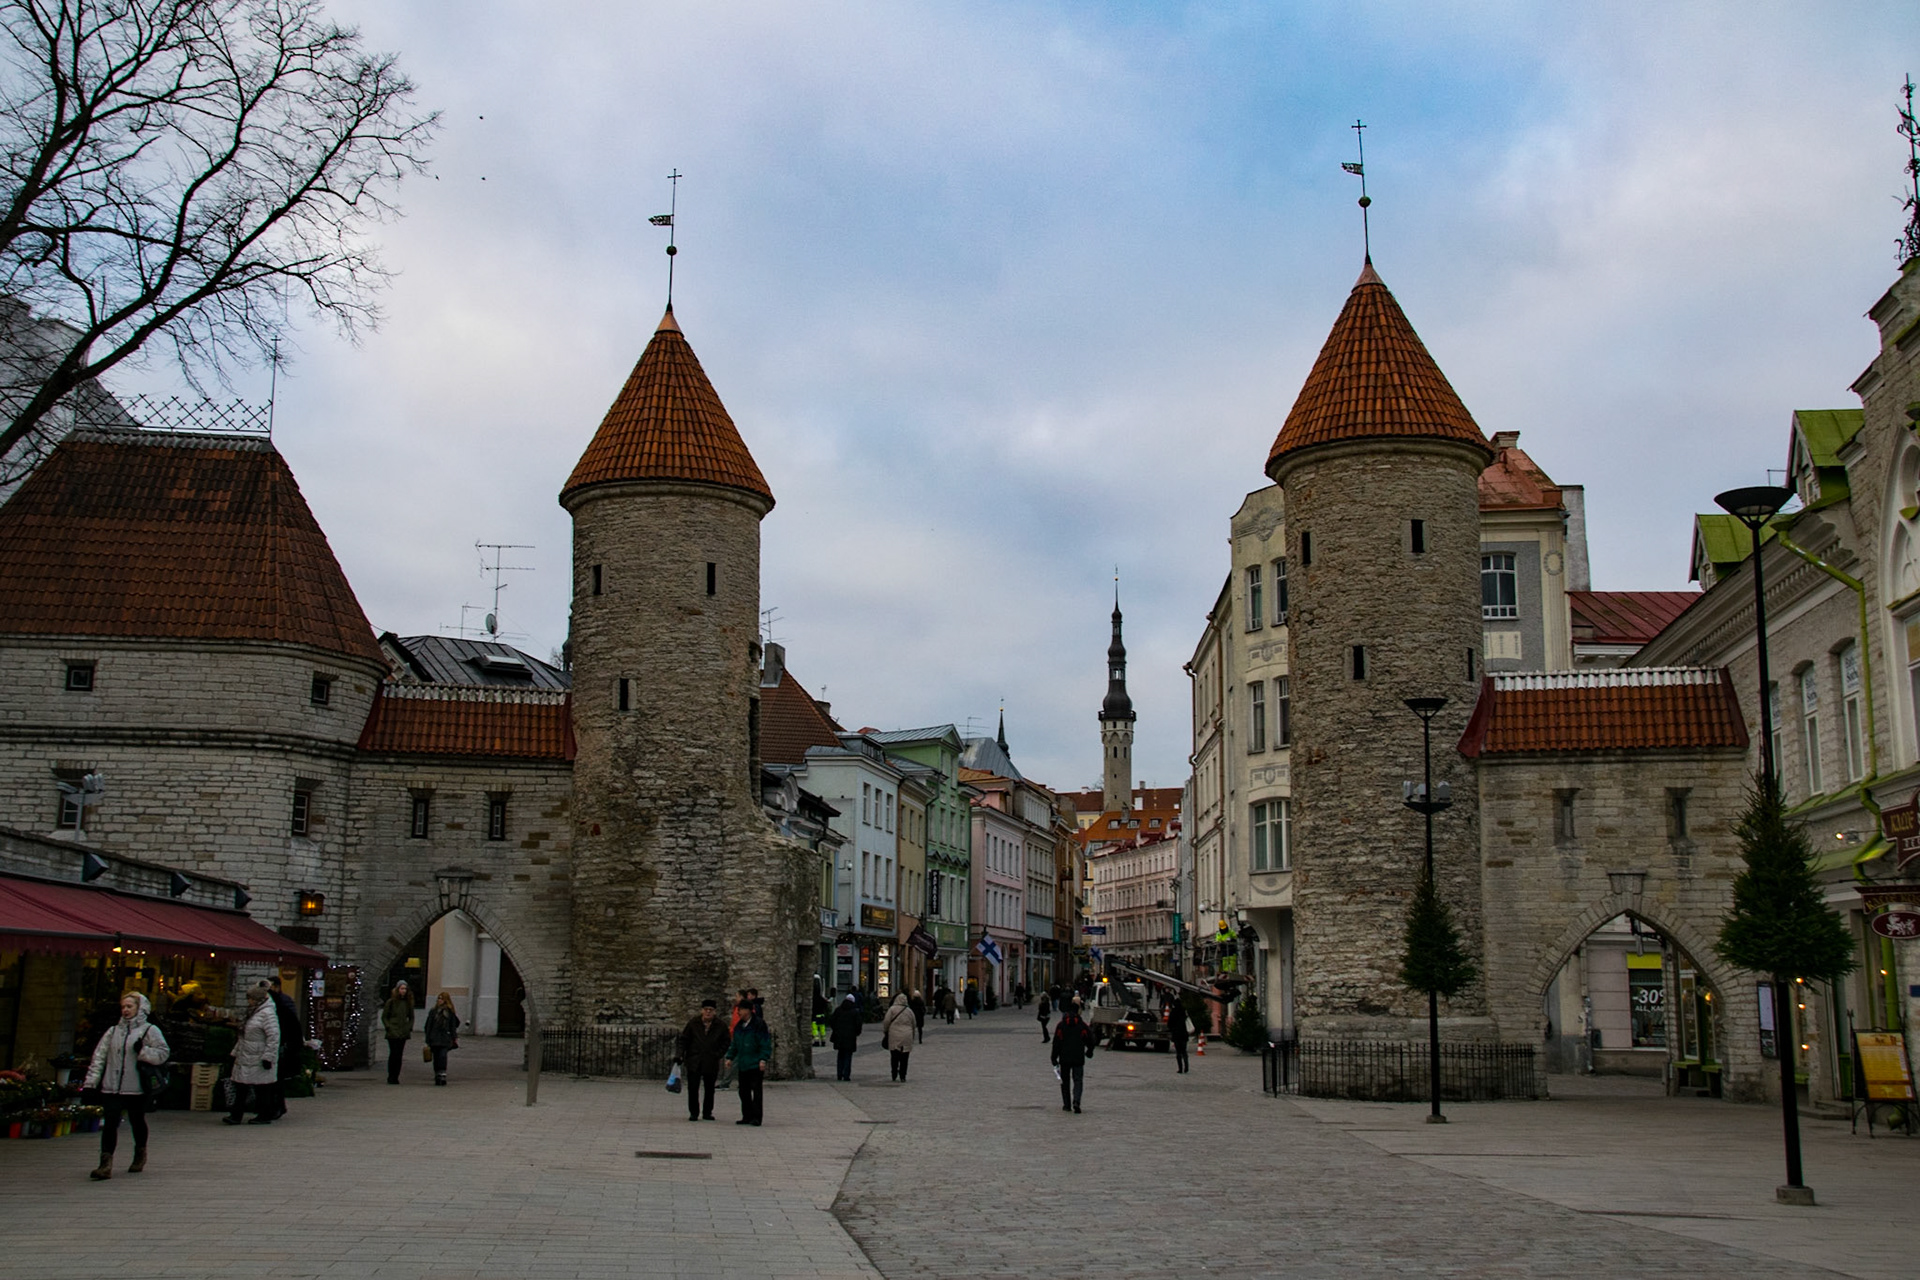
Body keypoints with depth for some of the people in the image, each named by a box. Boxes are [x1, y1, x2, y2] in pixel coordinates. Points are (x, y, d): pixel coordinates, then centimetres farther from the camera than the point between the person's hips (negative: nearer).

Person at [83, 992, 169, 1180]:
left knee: (137, 1122, 12)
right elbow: (99, 1056, 10)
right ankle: (105, 1164, -13)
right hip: (111, 1087, 2)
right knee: (109, 1123, -10)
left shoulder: (149, 1030, 2)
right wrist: (91, 1082, 3)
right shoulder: (113, 1031, 14)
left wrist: (143, 1051, -18)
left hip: (136, 1088, -2)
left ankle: (140, 1156, 34)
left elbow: (163, 1053, -5)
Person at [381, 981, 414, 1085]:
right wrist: (388, 1028, -8)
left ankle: (395, 1077, 7)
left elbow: (411, 1017, 19)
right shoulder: (391, 1002, -1)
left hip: (403, 1033, 4)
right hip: (393, 1033, -4)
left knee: (399, 1055, 3)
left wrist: (409, 1028, 5)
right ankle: (391, 1077, 0)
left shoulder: (408, 1002, 10)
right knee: (394, 1054, -7)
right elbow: (384, 1017, 2)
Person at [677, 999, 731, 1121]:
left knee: (709, 1089, 7)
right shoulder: (693, 1023, 0)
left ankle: (707, 1112, 19)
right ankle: (693, 1112, 9)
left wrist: (718, 1054, 0)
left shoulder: (721, 1026, 0)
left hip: (711, 1063, 0)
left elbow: (726, 1041, 9)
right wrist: (682, 1055, -3)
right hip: (694, 1061, 0)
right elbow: (684, 1040, 6)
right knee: (692, 1088, -2)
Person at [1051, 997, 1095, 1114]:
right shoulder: (1082, 1026, -3)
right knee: (1078, 1080, 0)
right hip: (1078, 1059, -1)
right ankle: (1076, 1102, -21)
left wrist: (1054, 1058, 3)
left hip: (1064, 1058, 1)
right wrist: (1089, 1051, 22)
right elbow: (1090, 1042, 2)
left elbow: (1056, 1043, -2)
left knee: (1065, 1081, 13)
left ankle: (1067, 1105, 14)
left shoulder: (1061, 1025, -2)